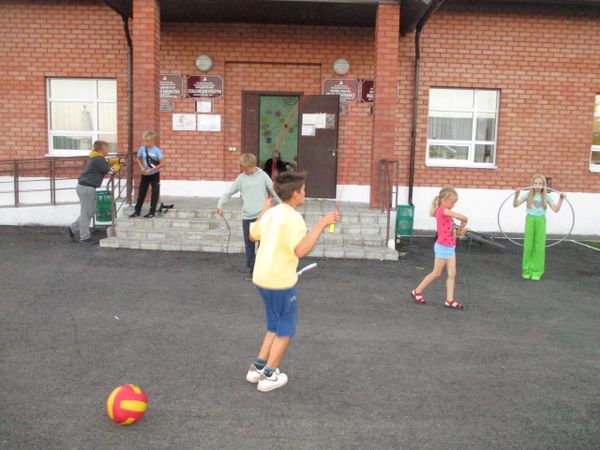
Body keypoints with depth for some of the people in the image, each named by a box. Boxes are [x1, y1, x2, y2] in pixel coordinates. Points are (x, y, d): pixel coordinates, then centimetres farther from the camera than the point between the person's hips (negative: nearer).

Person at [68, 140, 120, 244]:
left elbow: (107, 162, 27)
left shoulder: (95, 158, 14)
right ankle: (84, 237, 6)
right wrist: (118, 166, 7)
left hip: (85, 187, 10)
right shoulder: (99, 160, -16)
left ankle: (73, 228, 23)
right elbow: (110, 171, -11)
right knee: (86, 213, -2)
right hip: (87, 188, -10)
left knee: (91, 211, 18)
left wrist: (117, 160, 11)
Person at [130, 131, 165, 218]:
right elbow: (138, 159, 12)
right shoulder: (142, 149, -5)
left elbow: (162, 164, -19)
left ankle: (152, 212, 11)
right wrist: (142, 167, -6)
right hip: (145, 174, 4)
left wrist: (151, 170, -21)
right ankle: (137, 211, 16)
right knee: (141, 192, 8)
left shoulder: (157, 151, -16)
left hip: (154, 175, -3)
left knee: (155, 193, 2)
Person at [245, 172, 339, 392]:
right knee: (285, 331, 10)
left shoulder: (271, 213, 7)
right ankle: (269, 376, 16)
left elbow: (253, 235, 23)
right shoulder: (293, 218, -18)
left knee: (275, 327, 24)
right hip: (280, 282, -8)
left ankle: (258, 368, 27)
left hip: (262, 277, 8)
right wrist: (321, 223, -29)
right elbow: (301, 250, -30)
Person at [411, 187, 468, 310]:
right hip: (443, 247, -9)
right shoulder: (443, 210, -18)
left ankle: (449, 300, 9)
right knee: (436, 273, 4)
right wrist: (463, 223, -6)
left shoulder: (446, 212, 10)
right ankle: (417, 291, 17)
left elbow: (450, 231, 11)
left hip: (451, 247, 9)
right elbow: (462, 217, -26)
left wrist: (459, 230, -6)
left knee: (452, 274, 6)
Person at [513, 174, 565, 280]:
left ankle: (537, 272, 8)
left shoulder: (547, 196, 2)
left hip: (541, 221, 0)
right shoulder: (528, 195, 1)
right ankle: (526, 270, 12)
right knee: (528, 246, 3)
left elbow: (556, 209, -4)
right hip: (530, 220, 0)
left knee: (539, 247, 1)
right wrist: (516, 195, -22)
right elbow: (515, 205, -6)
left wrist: (561, 199, -13)